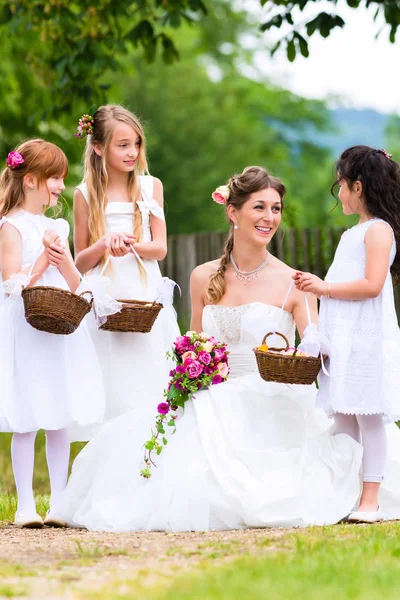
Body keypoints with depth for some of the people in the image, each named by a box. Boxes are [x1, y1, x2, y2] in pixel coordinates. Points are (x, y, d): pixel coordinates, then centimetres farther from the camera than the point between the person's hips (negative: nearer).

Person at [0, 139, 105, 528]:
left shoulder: (57, 228, 15)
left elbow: (75, 285, 12)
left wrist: (63, 259, -6)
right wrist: (44, 259, -14)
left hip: (61, 332, 6)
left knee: (61, 420, 5)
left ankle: (58, 503, 10)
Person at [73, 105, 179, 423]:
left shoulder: (151, 186, 6)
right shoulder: (86, 194, 2)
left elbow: (160, 248, 4)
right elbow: (81, 262, 6)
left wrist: (131, 245, -17)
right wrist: (104, 244, -15)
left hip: (148, 299, 1)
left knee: (152, 389, -2)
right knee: (115, 393, -5)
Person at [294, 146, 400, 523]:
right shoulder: (353, 233, 19)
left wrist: (326, 288, -15)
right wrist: (315, 285, 15)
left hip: (367, 338, -9)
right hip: (342, 338, 9)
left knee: (367, 417, -7)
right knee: (343, 418, 8)